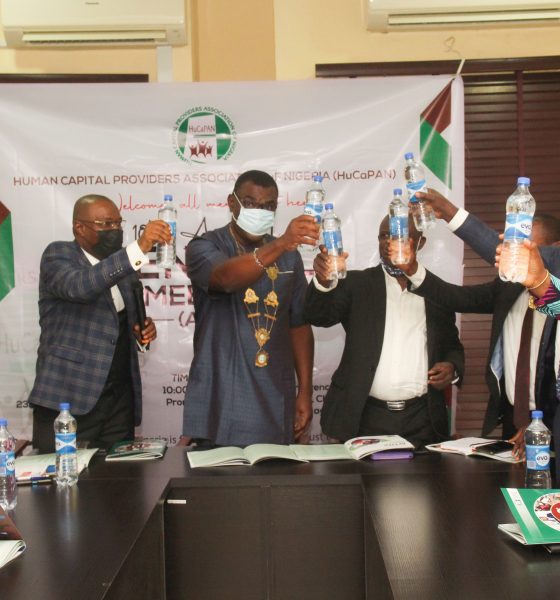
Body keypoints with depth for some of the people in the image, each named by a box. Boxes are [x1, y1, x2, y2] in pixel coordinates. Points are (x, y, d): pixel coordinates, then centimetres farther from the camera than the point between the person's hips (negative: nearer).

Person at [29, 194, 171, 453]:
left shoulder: (122, 265, 14)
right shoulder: (58, 255, -4)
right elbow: (78, 286, -27)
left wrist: (142, 328, 3)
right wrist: (139, 248, -33)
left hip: (120, 400, 6)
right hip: (68, 398, -6)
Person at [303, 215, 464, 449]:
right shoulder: (357, 284, 4)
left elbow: (452, 346, 18)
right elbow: (318, 315, -11)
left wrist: (452, 367, -4)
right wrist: (323, 282, -31)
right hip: (365, 418, -1)